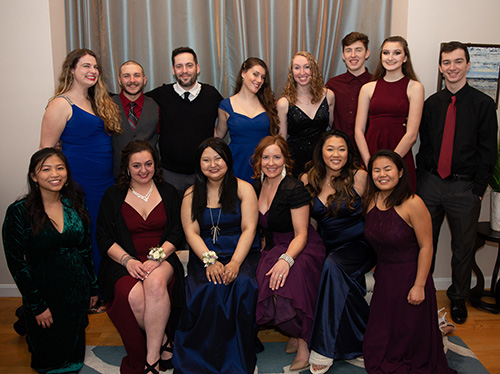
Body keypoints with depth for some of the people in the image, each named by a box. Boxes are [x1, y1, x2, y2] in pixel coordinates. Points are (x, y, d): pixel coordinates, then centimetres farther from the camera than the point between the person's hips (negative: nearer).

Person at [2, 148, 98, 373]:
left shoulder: (75, 203, -1)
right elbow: (16, 264, -11)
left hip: (77, 289, 4)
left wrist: (93, 287, 9)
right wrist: (37, 306, -11)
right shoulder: (19, 212, -14)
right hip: (43, 291, -3)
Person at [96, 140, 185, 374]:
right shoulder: (113, 196, 10)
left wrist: (157, 257, -13)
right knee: (134, 296, -33)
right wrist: (127, 260, -14)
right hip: (125, 262, 0)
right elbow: (103, 238, 4)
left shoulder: (168, 192, 12)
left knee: (156, 282, -35)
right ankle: (162, 342, -7)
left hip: (161, 259, 0)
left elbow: (177, 233, 5)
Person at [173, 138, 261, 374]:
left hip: (242, 254, -1)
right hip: (204, 255, 1)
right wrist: (210, 261, -16)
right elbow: (191, 233, 2)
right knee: (209, 290, -31)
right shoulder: (191, 195, 13)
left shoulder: (243, 189, 7)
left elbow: (249, 228, -3)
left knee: (243, 285, -32)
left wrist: (235, 263, -19)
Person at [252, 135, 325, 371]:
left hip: (303, 248, -5)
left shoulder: (295, 189, -12)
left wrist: (286, 259, -31)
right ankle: (297, 333, -7)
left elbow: (301, 234, -14)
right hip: (272, 249, 5)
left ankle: (301, 340, -14)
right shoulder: (257, 187, 8)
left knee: (282, 278, -35)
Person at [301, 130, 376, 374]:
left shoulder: (359, 177, -6)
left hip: (358, 244, -4)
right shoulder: (308, 180, 4)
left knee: (333, 266, -33)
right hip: (328, 248, 5)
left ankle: (325, 349, -24)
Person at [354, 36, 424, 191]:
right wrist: (370, 163, -9)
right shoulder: (368, 88, 8)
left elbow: (411, 134, -7)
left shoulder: (414, 87, 1)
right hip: (370, 152, 2)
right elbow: (358, 130, 3)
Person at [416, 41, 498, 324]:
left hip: (465, 187, -2)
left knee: (463, 247, 11)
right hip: (431, 184, 3)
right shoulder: (432, 104, 7)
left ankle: (459, 299, 31)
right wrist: (424, 179, 3)